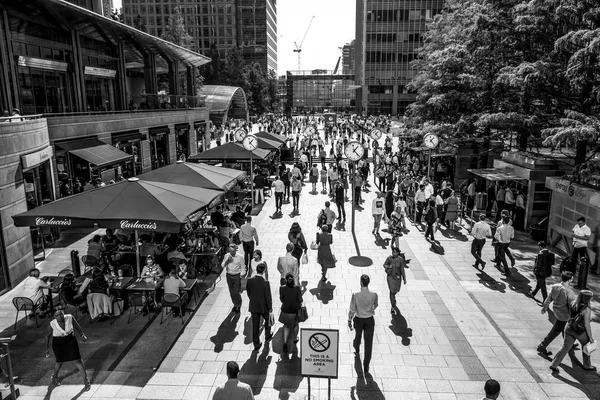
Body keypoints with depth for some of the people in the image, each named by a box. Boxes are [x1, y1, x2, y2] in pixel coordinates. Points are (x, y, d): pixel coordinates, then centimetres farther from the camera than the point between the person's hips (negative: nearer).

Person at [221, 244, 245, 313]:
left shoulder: (240, 257, -13)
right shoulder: (226, 256, -3)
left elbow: (242, 268, -6)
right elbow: (222, 266, 0)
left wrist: (241, 277, -9)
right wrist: (227, 261, -17)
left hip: (237, 276, -4)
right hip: (229, 275, 4)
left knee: (236, 293, -3)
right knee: (231, 292, 13)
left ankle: (239, 306, 21)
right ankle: (235, 305, 34)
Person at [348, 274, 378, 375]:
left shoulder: (355, 295, -23)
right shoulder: (374, 295, -18)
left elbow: (352, 310, -14)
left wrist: (349, 320, 2)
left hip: (358, 319, 0)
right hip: (369, 320, 0)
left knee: (358, 335, 30)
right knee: (368, 343, 9)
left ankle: (357, 351, 59)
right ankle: (366, 367, 13)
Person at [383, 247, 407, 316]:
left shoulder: (401, 259, -15)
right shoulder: (389, 258, -15)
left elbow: (402, 270, -8)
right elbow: (384, 264, 1)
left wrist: (404, 279, -5)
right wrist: (387, 267, -22)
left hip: (398, 277, 2)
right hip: (390, 277, -2)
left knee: (396, 290, 22)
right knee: (392, 291, -4)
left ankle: (393, 298, 58)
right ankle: (393, 307, 8)